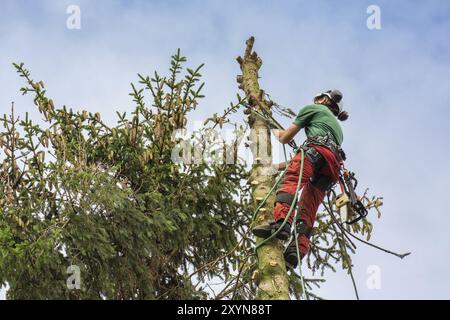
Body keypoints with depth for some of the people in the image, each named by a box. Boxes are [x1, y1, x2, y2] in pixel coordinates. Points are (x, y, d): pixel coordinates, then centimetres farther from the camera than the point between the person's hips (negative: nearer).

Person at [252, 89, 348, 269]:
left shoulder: (313, 108, 24)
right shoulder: (336, 126, 44)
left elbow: (286, 138, 22)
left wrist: (277, 134, 46)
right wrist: (280, 166, 49)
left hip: (317, 147, -6)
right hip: (332, 167, 7)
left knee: (291, 181, -29)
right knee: (307, 211, -6)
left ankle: (281, 223, -57)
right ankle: (295, 253, -28)